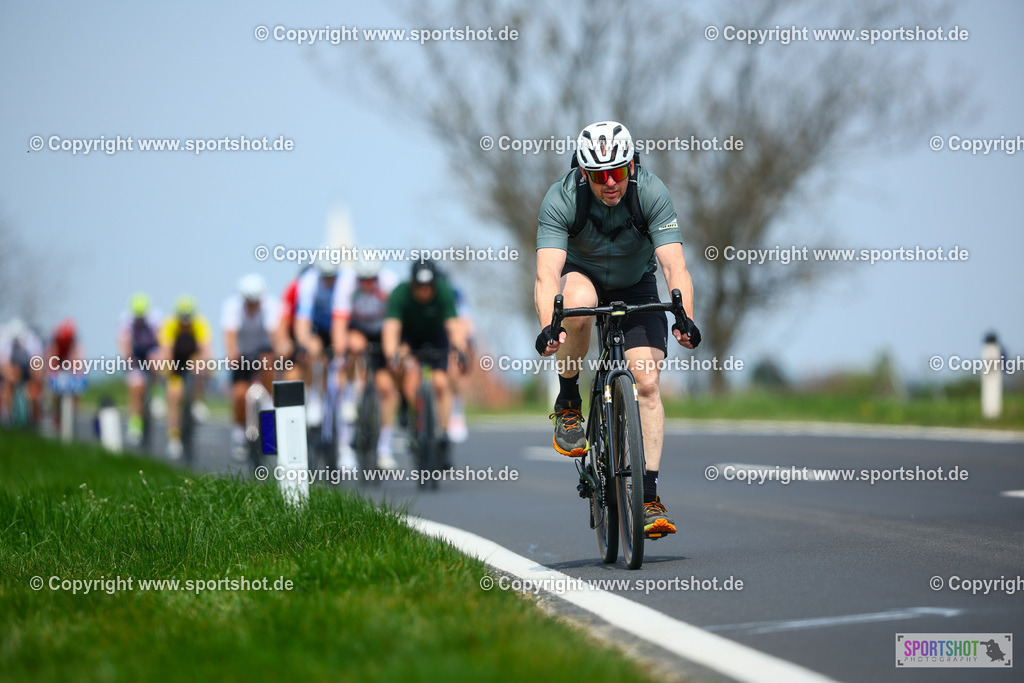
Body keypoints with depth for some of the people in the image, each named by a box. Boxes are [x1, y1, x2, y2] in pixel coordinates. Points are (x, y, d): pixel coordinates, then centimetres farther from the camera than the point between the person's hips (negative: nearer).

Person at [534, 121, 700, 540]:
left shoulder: (651, 193, -27)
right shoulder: (561, 199, -28)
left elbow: (675, 265, -34)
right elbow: (548, 272, -37)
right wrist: (547, 327, -54)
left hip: (635, 288, 1)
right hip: (582, 277, -1)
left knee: (647, 382, -16)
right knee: (578, 300, -38)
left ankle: (650, 496, -11)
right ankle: (568, 403, -15)